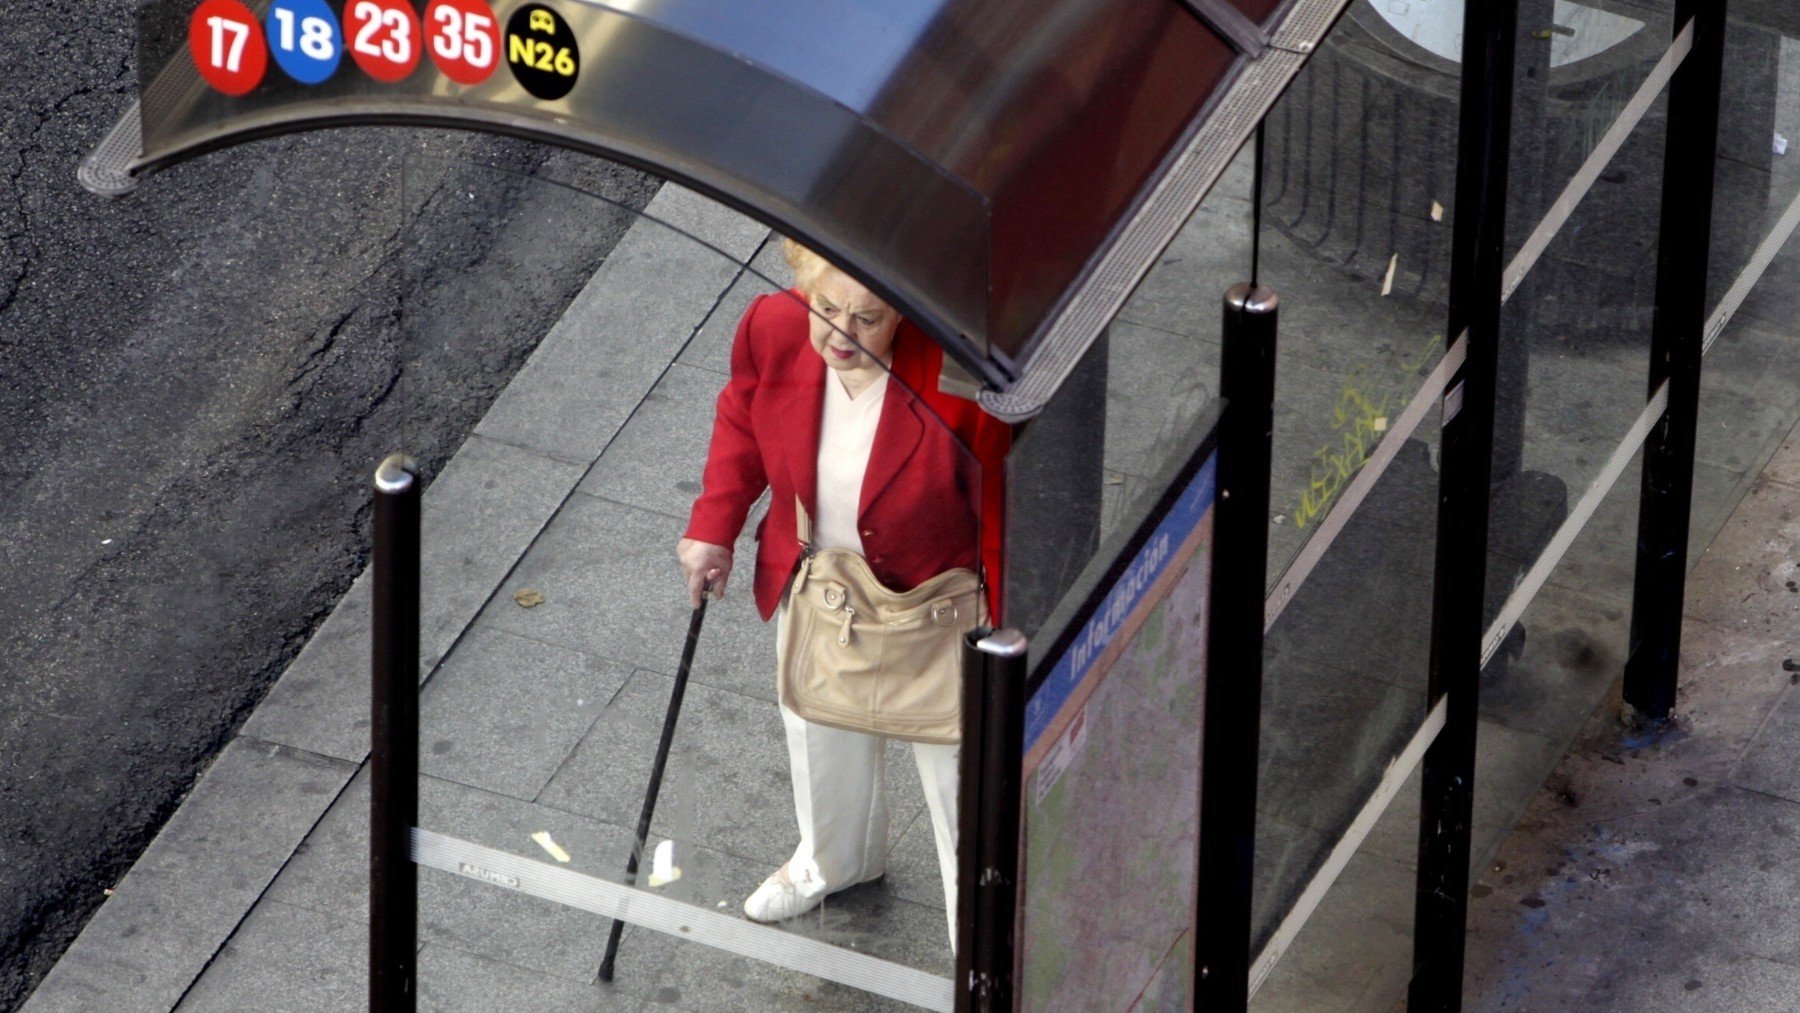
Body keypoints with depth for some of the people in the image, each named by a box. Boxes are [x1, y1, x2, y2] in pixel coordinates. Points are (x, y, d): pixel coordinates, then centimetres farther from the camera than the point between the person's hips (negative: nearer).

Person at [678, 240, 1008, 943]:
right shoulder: (773, 330, -24)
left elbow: (1000, 515, -22)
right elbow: (741, 418, 1)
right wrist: (713, 526, 0)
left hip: (931, 611, -4)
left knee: (957, 766, 16)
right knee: (821, 734, 31)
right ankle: (833, 862, 63)